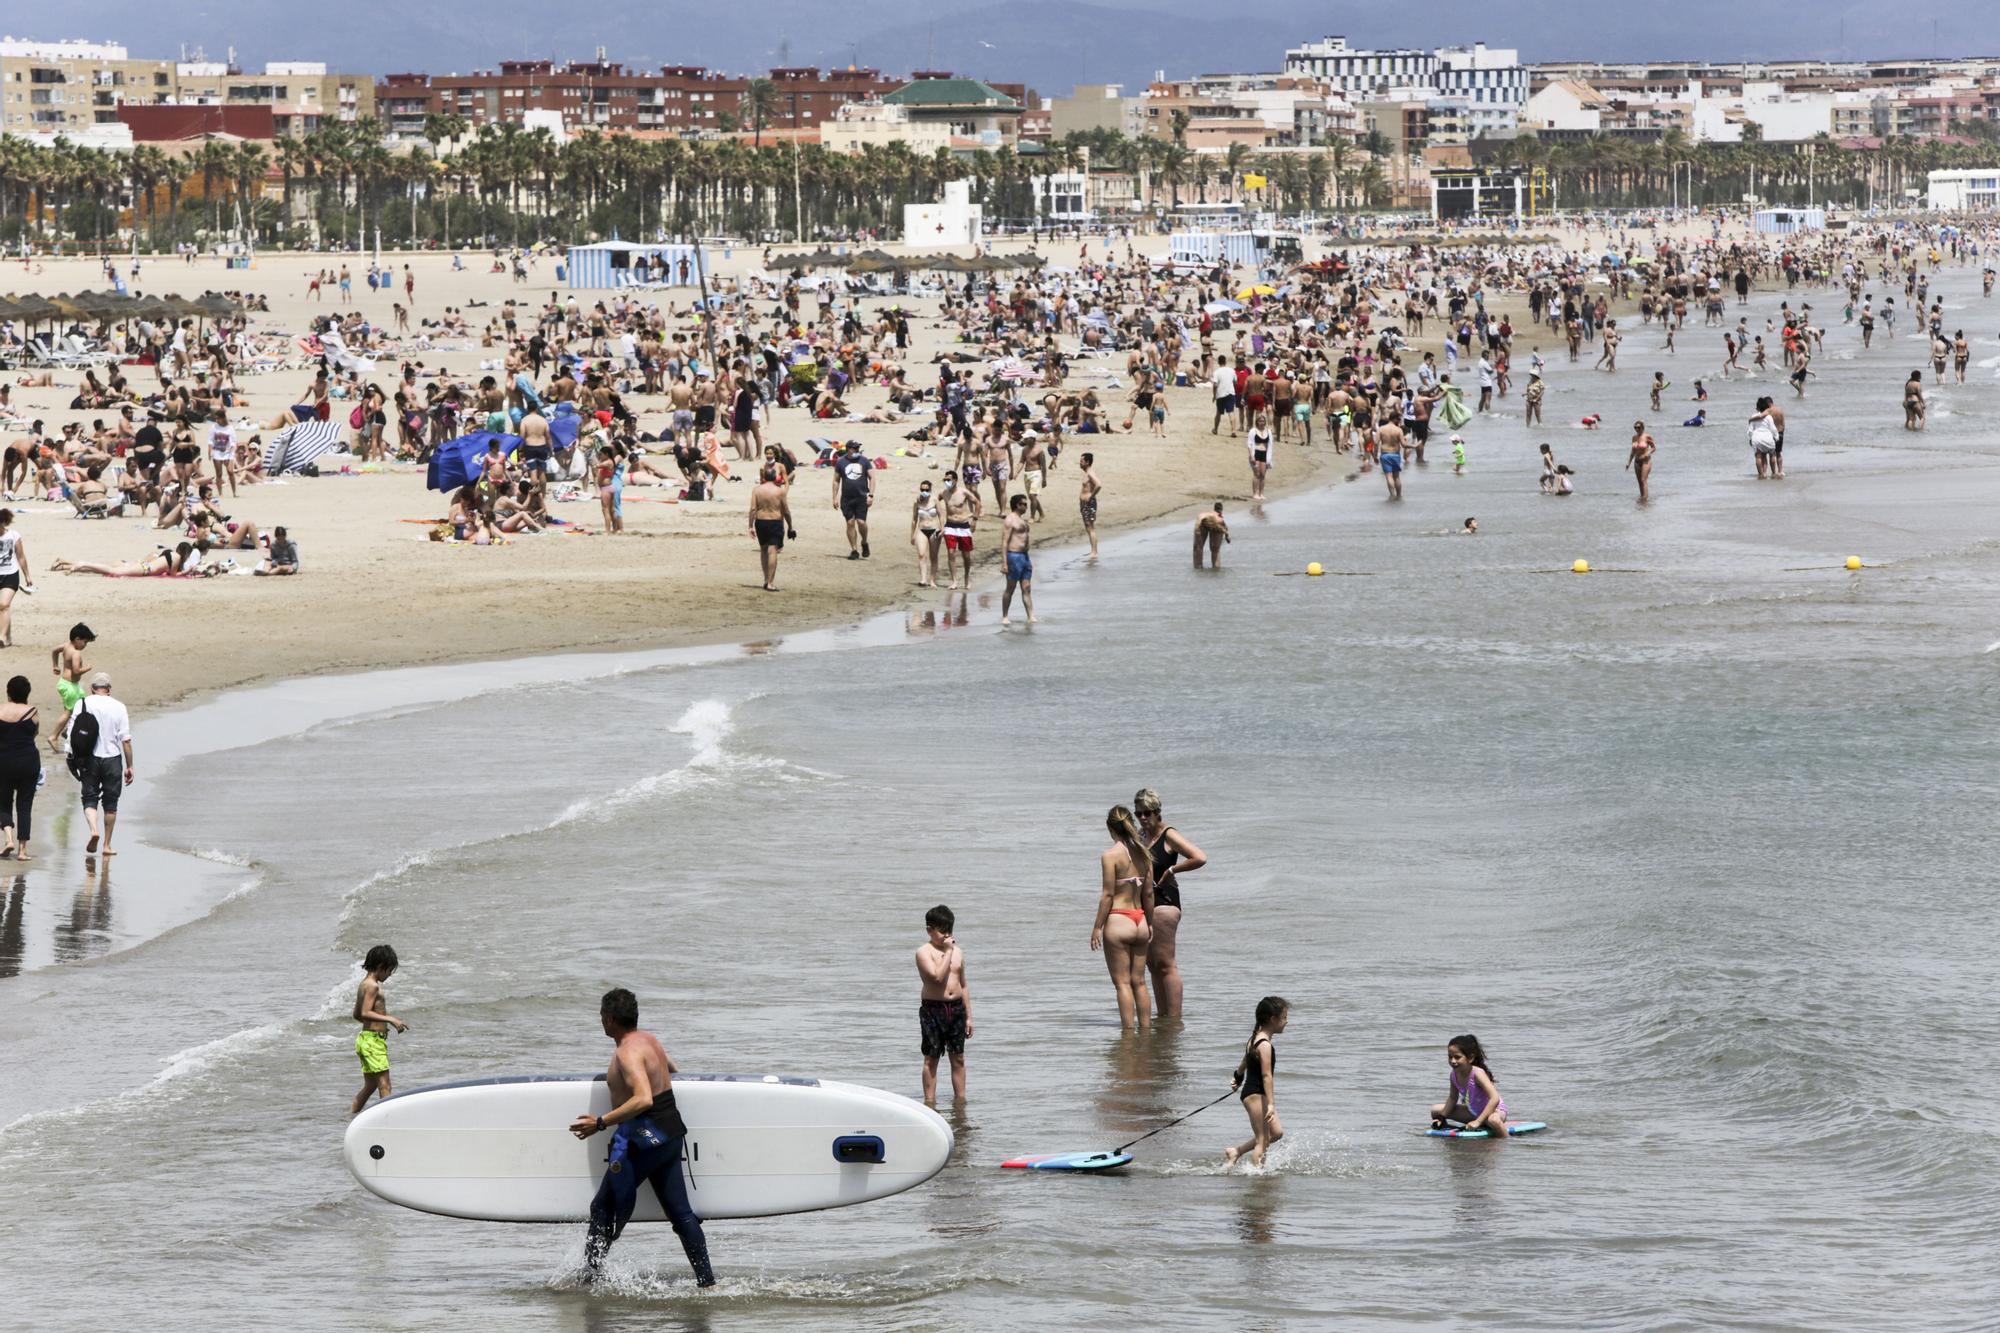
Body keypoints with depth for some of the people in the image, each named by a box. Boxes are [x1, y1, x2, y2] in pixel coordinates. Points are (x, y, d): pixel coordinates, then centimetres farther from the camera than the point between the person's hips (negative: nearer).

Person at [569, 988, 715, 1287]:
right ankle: (707, 1282, 7)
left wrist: (601, 1123, -30)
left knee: (604, 1207, -1)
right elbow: (674, 1071, 32)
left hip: (645, 1138, -9)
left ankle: (588, 1276, 0)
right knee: (680, 1212, 9)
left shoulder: (628, 1053, -18)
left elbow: (643, 1100, -31)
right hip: (671, 1135, 9)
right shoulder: (650, 1040, 12)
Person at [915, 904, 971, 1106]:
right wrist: (947, 951, -17)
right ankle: (930, 1100, 5)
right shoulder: (924, 951, -6)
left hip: (956, 1008, 5)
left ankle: (960, 1098, 13)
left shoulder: (957, 952, 11)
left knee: (958, 1058, 7)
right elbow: (937, 976, -21)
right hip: (932, 1008, -5)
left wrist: (968, 1016, 14)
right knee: (931, 1058, 1)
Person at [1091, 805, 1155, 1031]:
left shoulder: (1110, 855, -12)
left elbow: (1108, 894, -13)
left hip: (1118, 921, -6)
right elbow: (1149, 893, 9)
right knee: (1139, 982, 12)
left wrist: (1097, 927, -7)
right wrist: (1149, 923, 19)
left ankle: (1128, 1030, -5)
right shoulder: (1143, 854, 5)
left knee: (1122, 982, -2)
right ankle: (1145, 1028, 14)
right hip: (1140, 922, 6)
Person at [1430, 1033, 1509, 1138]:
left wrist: (1478, 1121, -38)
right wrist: (1441, 1118, -1)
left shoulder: (1477, 1074, -29)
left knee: (1493, 1120, -45)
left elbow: (1495, 1099, -36)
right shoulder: (1454, 1075, -8)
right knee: (1436, 1110, 5)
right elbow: (1452, 1098, 10)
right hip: (1474, 1112, 8)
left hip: (1495, 1110, -7)